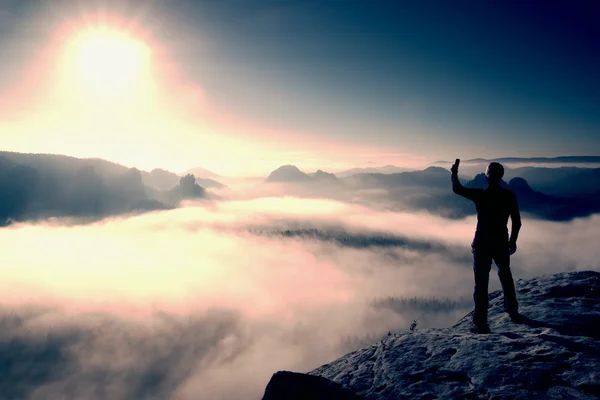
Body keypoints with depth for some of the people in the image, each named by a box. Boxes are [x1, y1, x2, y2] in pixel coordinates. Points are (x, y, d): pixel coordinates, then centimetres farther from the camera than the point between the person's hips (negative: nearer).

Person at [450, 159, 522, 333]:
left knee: (481, 283, 2)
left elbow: (457, 189, 0)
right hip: (501, 244, 3)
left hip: (482, 245, -3)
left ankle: (481, 323, 2)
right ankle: (513, 312, 40)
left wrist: (454, 173, 16)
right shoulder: (509, 196, -5)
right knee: (505, 277, 26)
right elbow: (517, 222, 1)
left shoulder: (480, 195, -14)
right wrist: (512, 241, 14)